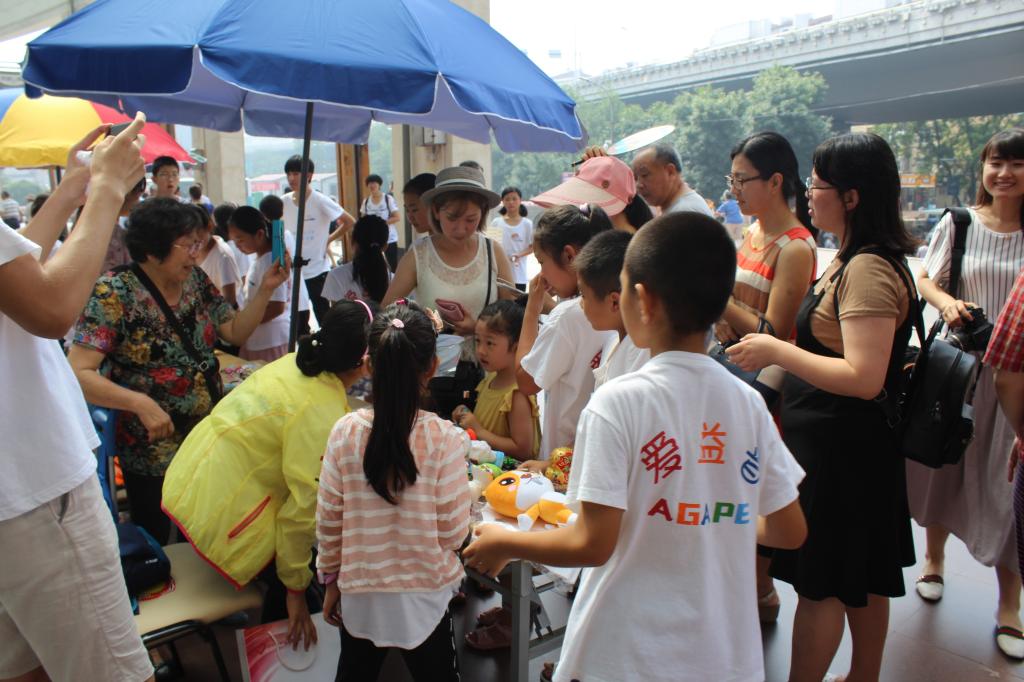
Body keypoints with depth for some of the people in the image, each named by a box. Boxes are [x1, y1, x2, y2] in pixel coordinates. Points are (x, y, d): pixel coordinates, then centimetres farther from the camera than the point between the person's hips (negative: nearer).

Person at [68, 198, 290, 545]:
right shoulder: (113, 294, -19)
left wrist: (265, 289, -8)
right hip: (152, 453, -5)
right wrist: (140, 403, -33)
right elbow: (78, 373, -23)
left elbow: (236, 333, 4)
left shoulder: (195, 279, 0)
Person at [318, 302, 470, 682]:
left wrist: (331, 579, 11)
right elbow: (453, 531, -13)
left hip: (360, 596, 2)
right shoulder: (444, 439, -20)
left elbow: (328, 519, -4)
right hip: (422, 598, -2)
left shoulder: (346, 432, -13)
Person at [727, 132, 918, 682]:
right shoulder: (852, 259, 9)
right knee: (861, 576, 22)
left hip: (838, 448, -10)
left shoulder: (868, 270, -22)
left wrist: (777, 351, -22)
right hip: (851, 443, 10)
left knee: (820, 581, 3)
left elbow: (864, 378, -28)